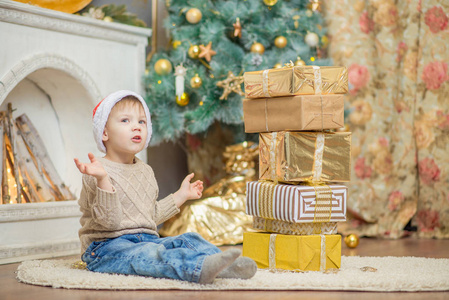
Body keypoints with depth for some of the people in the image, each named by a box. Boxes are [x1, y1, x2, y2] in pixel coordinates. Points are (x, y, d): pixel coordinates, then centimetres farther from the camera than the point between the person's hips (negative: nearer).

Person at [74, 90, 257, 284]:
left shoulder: (145, 171, 17)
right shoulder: (99, 172, -10)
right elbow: (110, 220, -22)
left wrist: (181, 195, 26)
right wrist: (102, 179, -34)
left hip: (146, 239, 8)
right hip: (108, 246, -8)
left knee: (188, 240, -13)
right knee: (147, 254, -35)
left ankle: (225, 266, -37)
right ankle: (199, 268, -59)